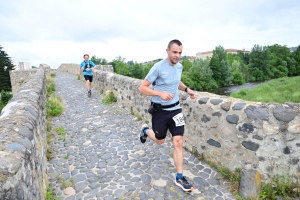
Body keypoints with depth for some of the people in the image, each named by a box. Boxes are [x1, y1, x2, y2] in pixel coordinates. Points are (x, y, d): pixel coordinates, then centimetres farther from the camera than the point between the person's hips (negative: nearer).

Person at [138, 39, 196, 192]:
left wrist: (187, 89, 4)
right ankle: (145, 130, 48)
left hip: (175, 109, 4)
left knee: (178, 142, 0)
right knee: (160, 140, 14)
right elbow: (142, 88, -17)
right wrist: (160, 93, -31)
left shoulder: (179, 67, 2)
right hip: (159, 110, -4)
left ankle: (179, 178, 14)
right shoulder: (158, 67, -18)